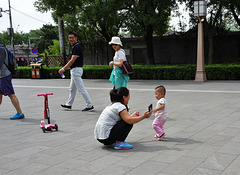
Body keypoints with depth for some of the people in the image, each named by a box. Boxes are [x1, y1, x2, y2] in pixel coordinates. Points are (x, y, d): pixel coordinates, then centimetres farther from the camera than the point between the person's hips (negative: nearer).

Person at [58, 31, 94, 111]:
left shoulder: (77, 47, -17)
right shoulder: (73, 47, 15)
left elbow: (72, 60, -22)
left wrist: (63, 69, -19)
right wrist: (64, 68, 19)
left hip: (76, 70, -11)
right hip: (74, 70, 11)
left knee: (81, 89, -9)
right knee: (72, 89, 18)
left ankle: (90, 106, -5)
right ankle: (69, 105, 30)